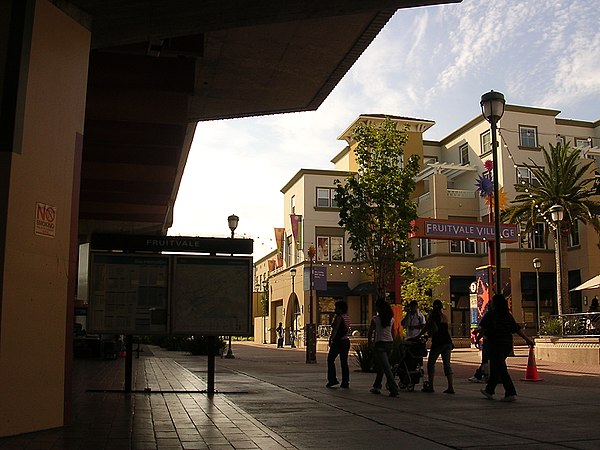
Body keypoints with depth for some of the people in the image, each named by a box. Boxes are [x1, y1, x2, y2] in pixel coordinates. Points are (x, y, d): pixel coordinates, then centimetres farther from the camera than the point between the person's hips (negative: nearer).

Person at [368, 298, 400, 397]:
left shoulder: (375, 319, -9)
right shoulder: (391, 319, 6)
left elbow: (370, 332, -1)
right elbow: (393, 334, 11)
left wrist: (370, 340, 18)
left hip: (380, 344, -6)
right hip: (390, 344, 6)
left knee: (386, 368, -8)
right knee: (380, 366, 20)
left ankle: (394, 390, -16)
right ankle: (377, 387, 29)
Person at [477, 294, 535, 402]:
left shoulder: (490, 314, -8)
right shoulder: (508, 316, 7)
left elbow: (482, 328, -12)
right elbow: (518, 329, 6)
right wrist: (527, 339, 10)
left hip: (495, 345, -6)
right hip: (507, 345, 7)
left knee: (501, 370, -6)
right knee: (495, 368, 18)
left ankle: (511, 393, -14)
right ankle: (489, 391, 28)